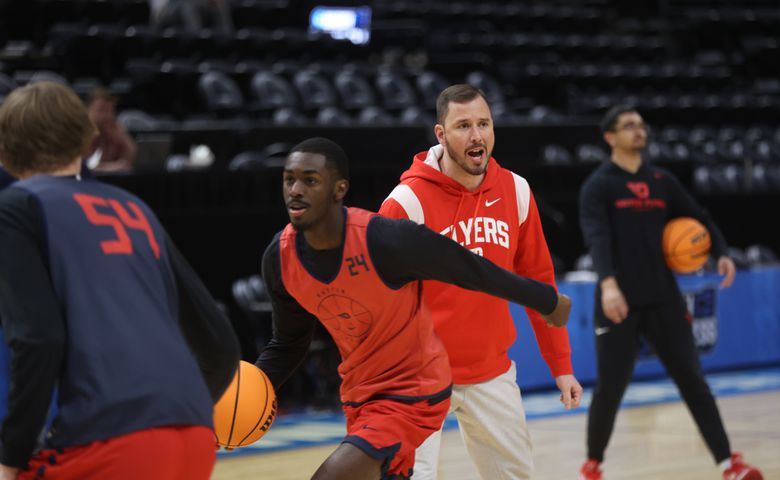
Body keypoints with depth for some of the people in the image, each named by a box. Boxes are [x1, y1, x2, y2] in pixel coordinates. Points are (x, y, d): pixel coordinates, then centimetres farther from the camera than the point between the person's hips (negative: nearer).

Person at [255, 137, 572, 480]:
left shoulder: (385, 240, -27)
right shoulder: (279, 258, -9)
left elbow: (472, 269, -13)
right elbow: (288, 343, 7)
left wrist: (547, 301, 0)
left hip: (413, 394, -7)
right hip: (358, 396, 7)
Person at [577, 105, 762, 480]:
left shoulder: (661, 181, 11)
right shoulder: (598, 185, -4)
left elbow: (698, 218, 16)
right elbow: (597, 237, -19)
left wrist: (721, 253, -3)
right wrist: (607, 283, -35)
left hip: (663, 299, 4)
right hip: (619, 302, -4)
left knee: (693, 381, 2)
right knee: (609, 390, 0)